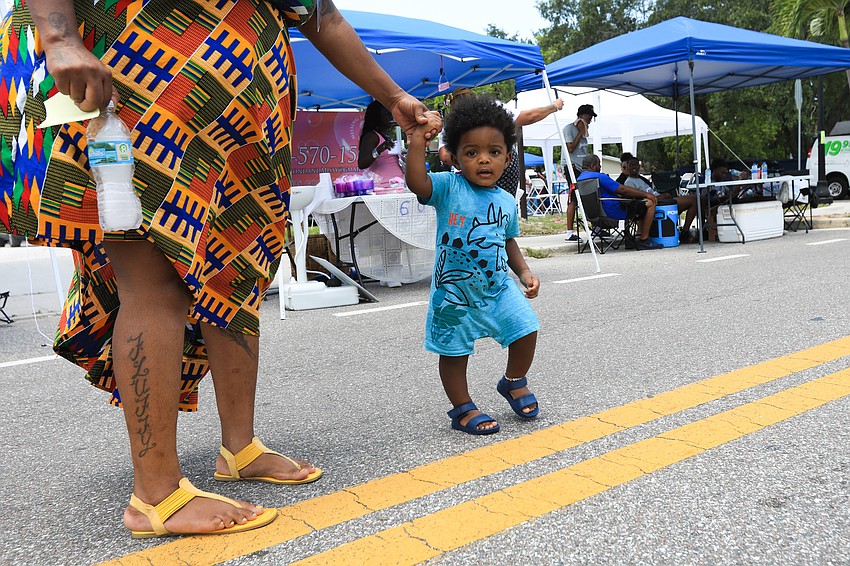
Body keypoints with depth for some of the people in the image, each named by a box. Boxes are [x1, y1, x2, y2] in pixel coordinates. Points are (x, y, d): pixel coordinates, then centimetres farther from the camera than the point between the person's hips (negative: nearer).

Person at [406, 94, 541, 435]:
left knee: (526, 332, 7)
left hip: (499, 287, 4)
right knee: (454, 353, 7)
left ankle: (514, 382, 36)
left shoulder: (506, 201, 3)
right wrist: (418, 140, -36)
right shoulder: (448, 187, -12)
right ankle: (462, 409, 28)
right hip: (455, 292, -4)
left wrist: (524, 271, 5)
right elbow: (416, 183, -32)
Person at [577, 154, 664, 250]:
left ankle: (640, 235, 26)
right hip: (614, 211, -11)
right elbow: (623, 190, -17)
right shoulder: (598, 177, -19)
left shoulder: (579, 179, 12)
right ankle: (643, 241, -5)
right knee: (650, 203, -7)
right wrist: (646, 194, -6)